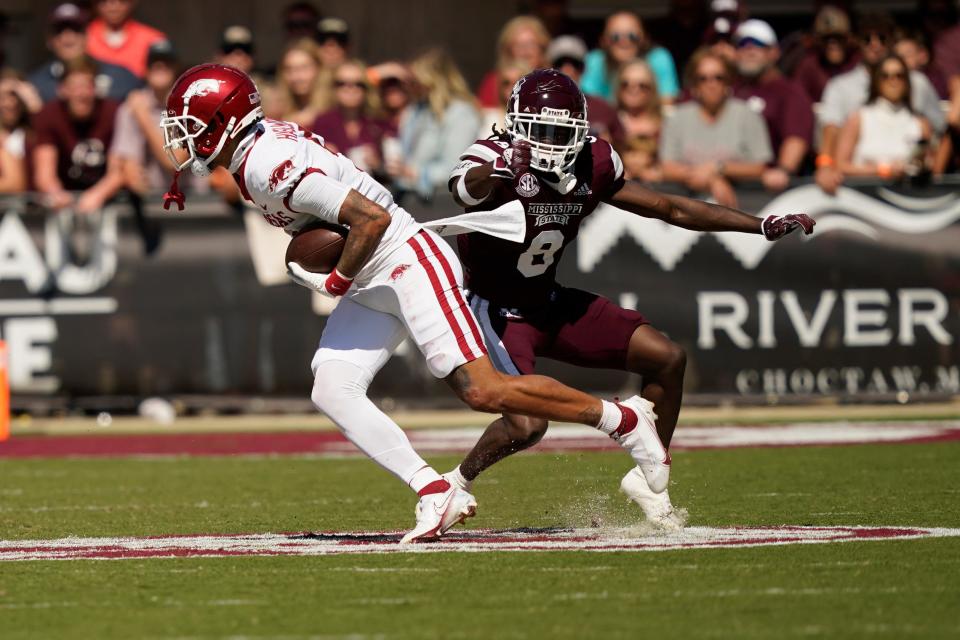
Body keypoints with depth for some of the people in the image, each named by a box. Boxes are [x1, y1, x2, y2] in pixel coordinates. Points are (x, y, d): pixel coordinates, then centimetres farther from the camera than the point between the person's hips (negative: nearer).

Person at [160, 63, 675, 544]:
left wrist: (337, 282, -15)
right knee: (331, 391, -5)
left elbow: (373, 218, -29)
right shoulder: (257, 144, 4)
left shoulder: (271, 166, -24)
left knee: (483, 390, -13)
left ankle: (622, 419, 1)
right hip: (372, 287, 10)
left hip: (409, 263, -10)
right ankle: (436, 495, -7)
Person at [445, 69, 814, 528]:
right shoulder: (493, 160, -24)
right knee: (527, 425, -25)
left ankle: (647, 480, 12)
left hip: (549, 301, 7)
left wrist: (763, 226, 0)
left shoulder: (590, 165, -6)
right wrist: (501, 169, -75)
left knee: (667, 359, -3)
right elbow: (468, 190, -50)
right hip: (497, 311, -7)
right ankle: (458, 482, 4)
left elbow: (669, 208, 3)